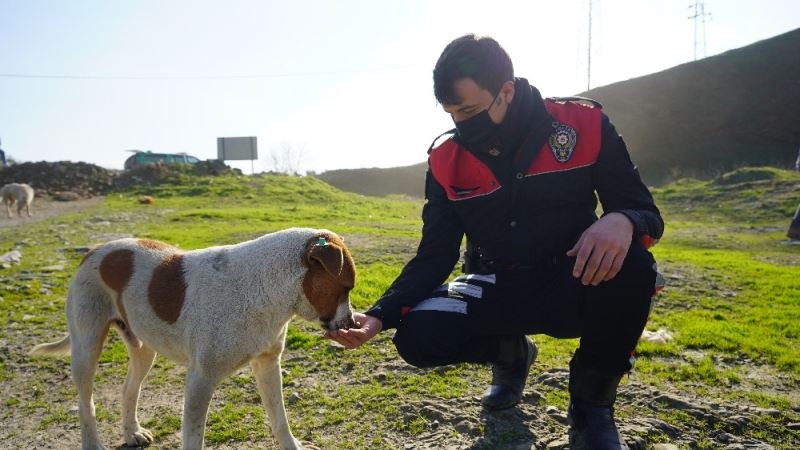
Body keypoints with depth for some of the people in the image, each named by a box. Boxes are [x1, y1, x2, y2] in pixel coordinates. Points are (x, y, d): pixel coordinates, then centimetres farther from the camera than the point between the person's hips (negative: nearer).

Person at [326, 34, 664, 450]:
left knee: (628, 262, -35)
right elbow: (434, 257, -5)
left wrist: (622, 222, -35)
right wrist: (379, 315, -20)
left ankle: (592, 405, -7)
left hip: (576, 286, -1)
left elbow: (644, 211, -9)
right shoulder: (446, 161, -6)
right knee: (418, 337, -23)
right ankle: (510, 354, 14)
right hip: (499, 291, 2)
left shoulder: (583, 124, -12)